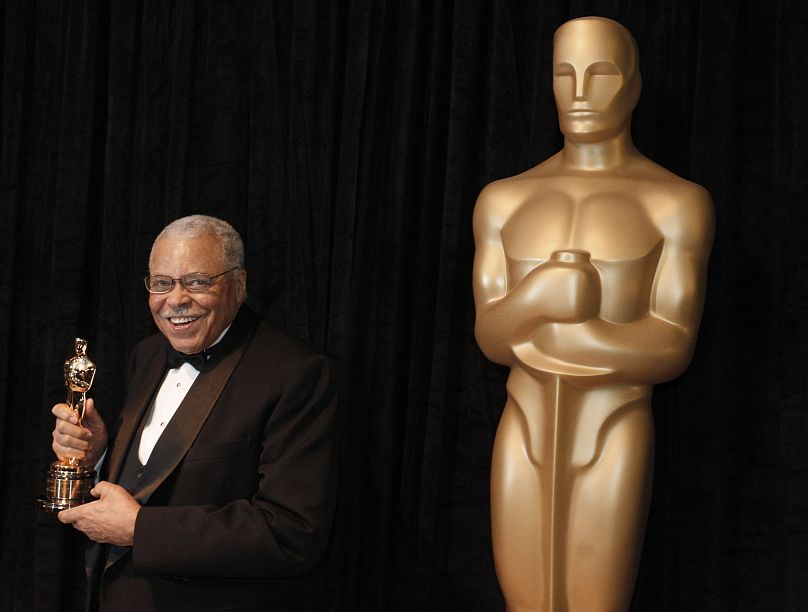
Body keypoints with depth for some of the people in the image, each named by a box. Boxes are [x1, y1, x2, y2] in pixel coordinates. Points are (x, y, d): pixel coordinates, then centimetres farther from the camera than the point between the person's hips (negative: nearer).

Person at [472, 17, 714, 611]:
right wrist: (540, 297, -25)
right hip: (524, 439, 4)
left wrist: (532, 332, -14)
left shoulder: (679, 202, -4)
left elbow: (673, 349, -11)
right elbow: (490, 335, -1)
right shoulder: (505, 200, 7)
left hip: (613, 444, -3)